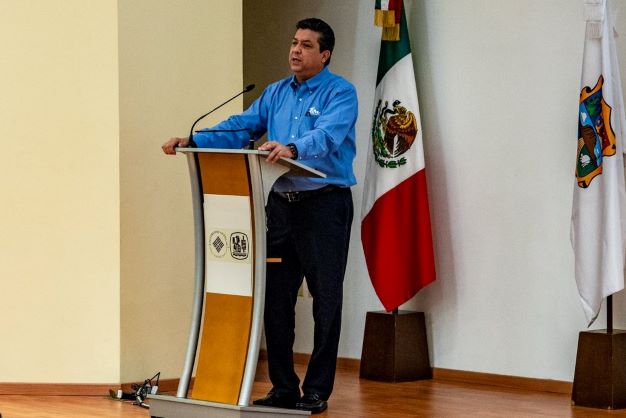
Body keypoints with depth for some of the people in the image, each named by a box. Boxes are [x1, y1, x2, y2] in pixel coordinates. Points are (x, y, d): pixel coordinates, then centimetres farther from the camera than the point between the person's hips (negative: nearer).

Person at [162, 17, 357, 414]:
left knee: (325, 299, -1)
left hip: (325, 203, -6)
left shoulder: (340, 93, -7)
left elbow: (328, 135, -25)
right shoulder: (277, 92, 14)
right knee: (275, 298, 6)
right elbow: (240, 127, 8)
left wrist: (291, 148, -45)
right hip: (282, 202, 6)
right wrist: (193, 141, -7)